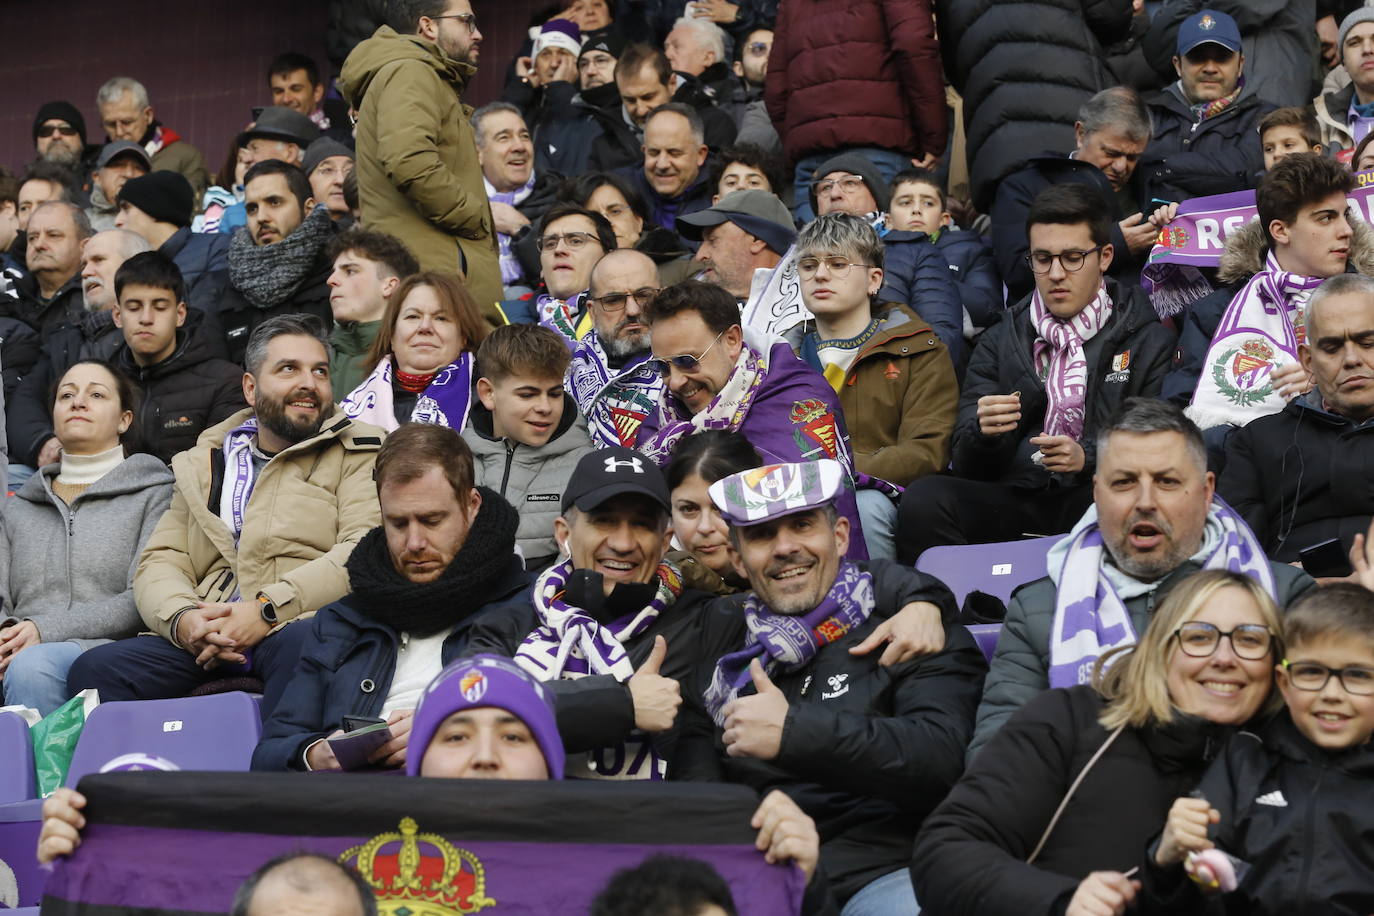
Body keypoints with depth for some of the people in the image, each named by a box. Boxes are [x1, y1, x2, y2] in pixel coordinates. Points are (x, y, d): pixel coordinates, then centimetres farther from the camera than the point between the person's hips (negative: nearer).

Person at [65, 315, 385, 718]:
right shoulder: (204, 465, 26)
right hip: (204, 639, 4)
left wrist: (268, 609, -15)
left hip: (296, 627, -4)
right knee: (93, 669, -21)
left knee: (301, 647, -40)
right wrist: (181, 619, -7)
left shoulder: (356, 454, 13)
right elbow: (161, 561, 17)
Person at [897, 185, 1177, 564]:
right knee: (924, 499, -27)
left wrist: (1088, 456, -17)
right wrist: (983, 432, -13)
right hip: (1015, 498, 2)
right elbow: (968, 467, 11)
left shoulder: (1149, 340, 10)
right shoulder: (1000, 342, 18)